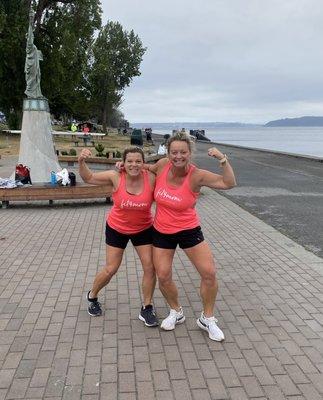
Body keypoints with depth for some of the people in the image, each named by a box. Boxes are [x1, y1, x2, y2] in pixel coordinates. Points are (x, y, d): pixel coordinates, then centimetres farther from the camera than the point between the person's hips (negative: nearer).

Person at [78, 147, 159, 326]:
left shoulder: (151, 178, -22)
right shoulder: (116, 177, -22)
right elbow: (88, 178, -11)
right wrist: (81, 162, -28)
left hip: (144, 229, 1)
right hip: (117, 229, -1)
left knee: (150, 267, -1)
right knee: (110, 270, 6)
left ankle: (147, 308, 19)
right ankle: (92, 296, 36)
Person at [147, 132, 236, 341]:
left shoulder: (196, 175, -19)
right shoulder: (163, 165, -10)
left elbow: (229, 183, -24)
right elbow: (151, 169, 15)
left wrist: (223, 159, -34)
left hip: (188, 230, -2)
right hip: (162, 232, 3)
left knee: (209, 273, -5)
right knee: (163, 277, 5)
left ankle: (207, 319, 18)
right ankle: (176, 312, 33)